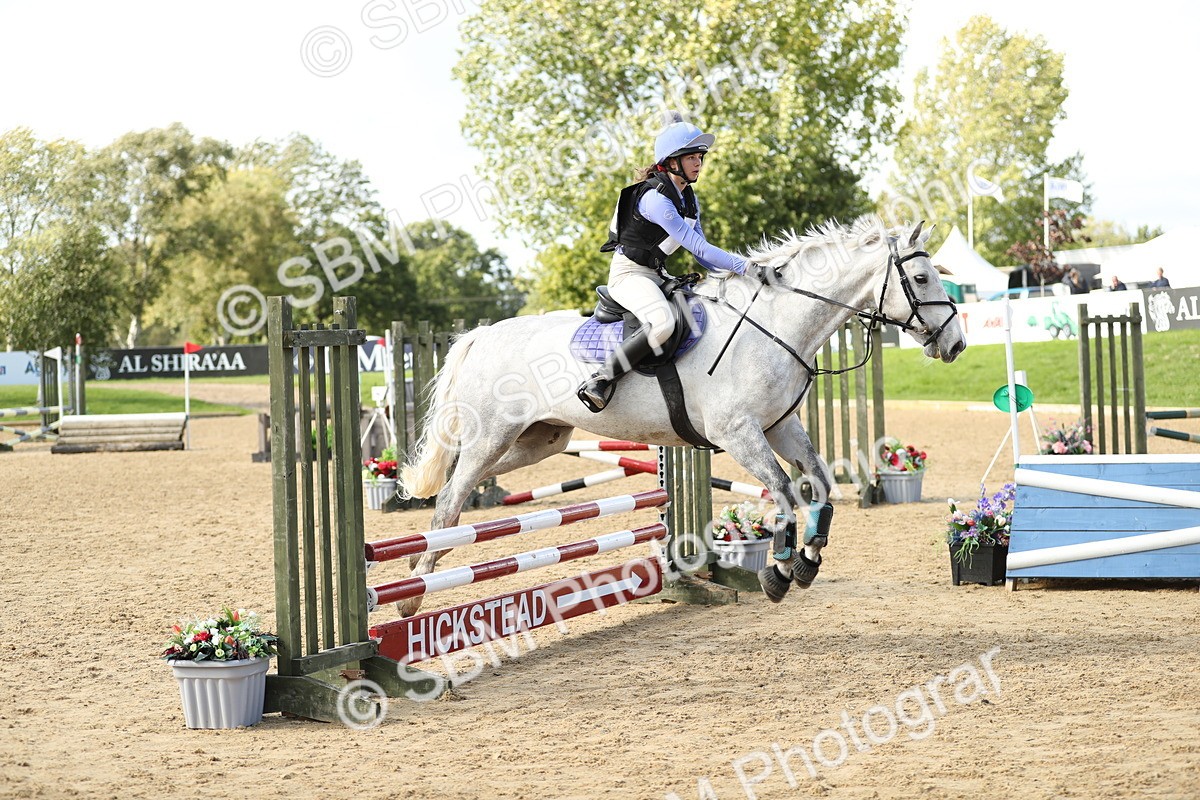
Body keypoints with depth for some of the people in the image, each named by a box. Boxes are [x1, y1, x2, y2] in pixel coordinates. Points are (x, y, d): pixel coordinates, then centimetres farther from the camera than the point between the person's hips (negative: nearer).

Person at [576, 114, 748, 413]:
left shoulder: (688, 198, 9)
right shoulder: (655, 198, -21)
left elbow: (698, 251, 12)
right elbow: (695, 244, -24)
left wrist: (728, 272, -4)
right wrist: (742, 265, -23)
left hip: (656, 275, 10)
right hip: (629, 273, -10)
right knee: (663, 323, -35)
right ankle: (599, 382, -29)